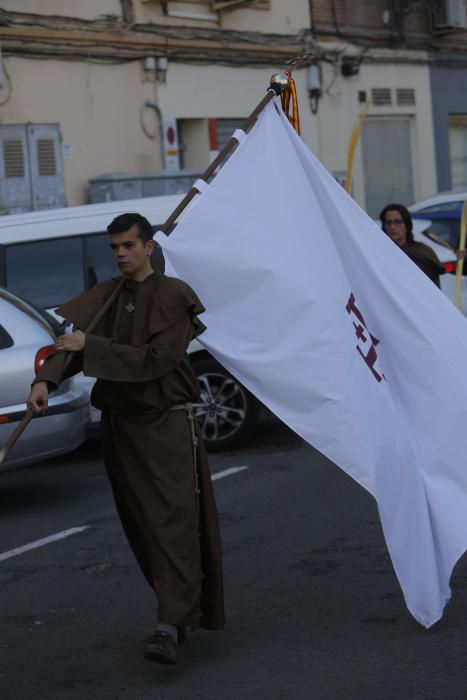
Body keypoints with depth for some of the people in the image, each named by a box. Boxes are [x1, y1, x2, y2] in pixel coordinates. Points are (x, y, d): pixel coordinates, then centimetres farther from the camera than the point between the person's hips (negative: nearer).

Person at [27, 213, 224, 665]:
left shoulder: (174, 297, -6)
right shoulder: (106, 296, 9)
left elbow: (154, 359, -17)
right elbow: (65, 332, -5)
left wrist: (89, 346, -20)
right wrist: (45, 380, -24)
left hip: (166, 424, -6)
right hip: (119, 425, 6)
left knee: (173, 522, -13)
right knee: (141, 526, 11)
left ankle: (170, 624, -20)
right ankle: (188, 611, 24)